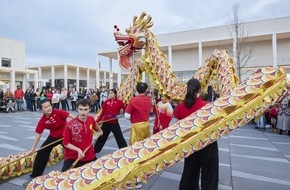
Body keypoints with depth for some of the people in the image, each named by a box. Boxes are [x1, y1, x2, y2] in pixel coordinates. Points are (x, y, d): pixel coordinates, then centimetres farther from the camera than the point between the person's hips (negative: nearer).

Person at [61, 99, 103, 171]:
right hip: (73, 158, -4)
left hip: (90, 156, 4)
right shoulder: (70, 125, -22)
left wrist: (100, 131, 35)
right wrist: (78, 149, -28)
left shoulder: (91, 119, -10)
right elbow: (66, 143, -14)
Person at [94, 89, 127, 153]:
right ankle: (95, 150, 38)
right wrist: (97, 121, 3)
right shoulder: (106, 102, -2)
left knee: (120, 137, 1)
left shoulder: (119, 102, -8)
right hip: (106, 122, 3)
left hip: (115, 123, -3)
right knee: (102, 137, 18)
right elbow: (102, 113, 3)